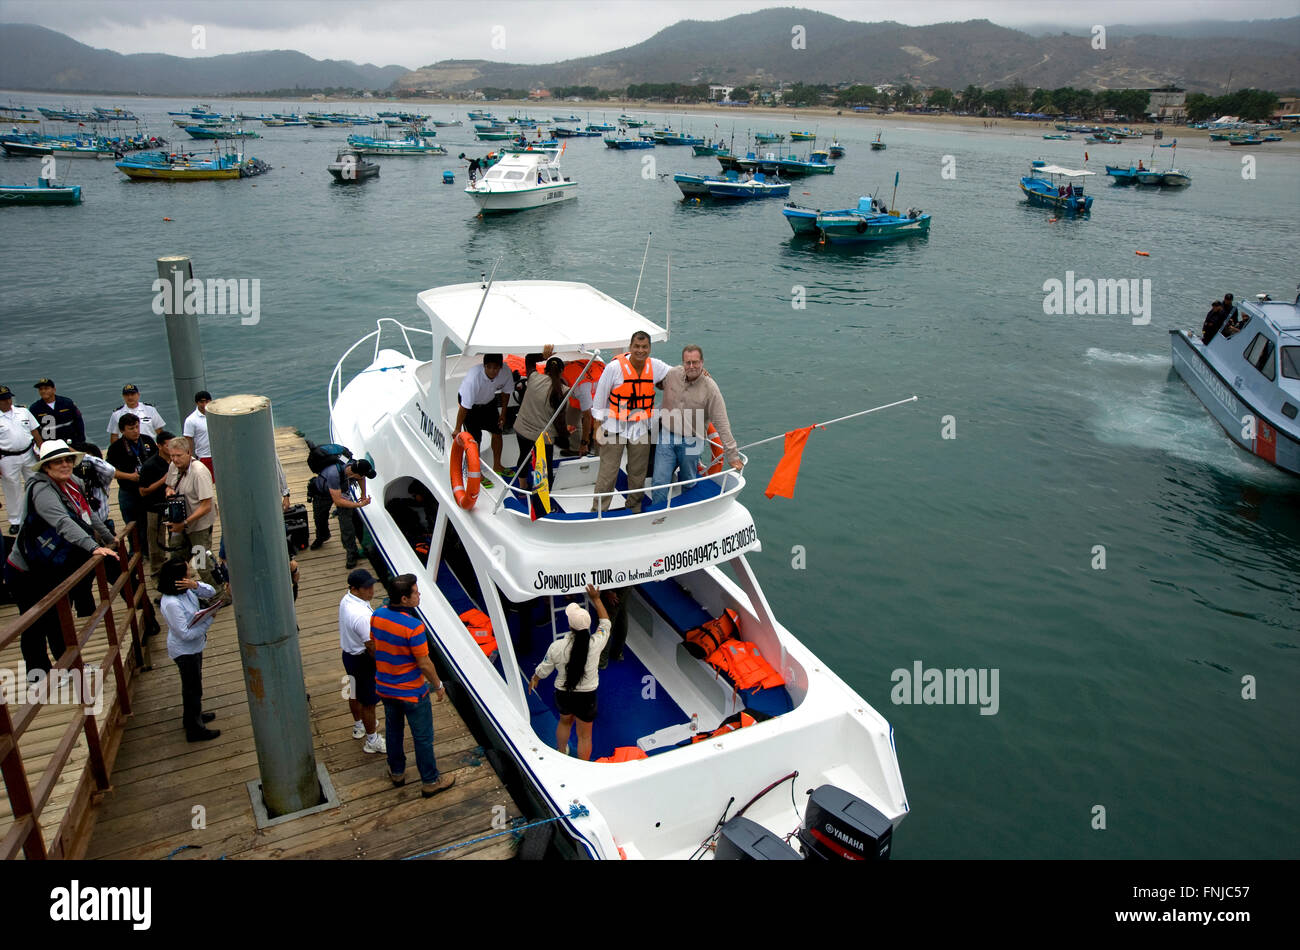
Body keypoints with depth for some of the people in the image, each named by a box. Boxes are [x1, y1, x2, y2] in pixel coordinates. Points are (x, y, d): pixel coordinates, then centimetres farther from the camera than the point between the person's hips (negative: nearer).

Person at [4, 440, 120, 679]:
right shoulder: (41, 489, -25)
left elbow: (88, 515, 17)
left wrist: (109, 538, 21)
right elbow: (63, 523, -41)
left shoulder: (72, 484, 2)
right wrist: (94, 547, -50)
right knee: (35, 628, 6)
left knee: (57, 622, 23)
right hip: (27, 573, -9)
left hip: (51, 569, 9)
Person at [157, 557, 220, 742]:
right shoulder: (171, 603, -33)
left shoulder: (187, 589, -9)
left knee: (191, 686, 26)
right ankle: (195, 730, 23)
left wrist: (196, 585, -23)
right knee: (193, 689, 7)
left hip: (194, 647, 9)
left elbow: (211, 592, -4)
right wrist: (210, 619, -26)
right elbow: (186, 634, -31)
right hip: (185, 652, -9)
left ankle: (192, 717, 47)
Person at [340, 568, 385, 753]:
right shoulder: (361, 615, -35)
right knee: (369, 701, 7)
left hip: (349, 653, 10)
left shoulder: (346, 600, -5)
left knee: (355, 693, 29)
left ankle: (359, 726, 51)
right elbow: (371, 646, -27)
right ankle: (372, 741, 23)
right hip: (362, 660, -10)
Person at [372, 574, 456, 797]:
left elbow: (375, 648, 6)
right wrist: (438, 686, -6)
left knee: (393, 730, 25)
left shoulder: (377, 616, -9)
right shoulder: (413, 626, -30)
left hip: (385, 688, 7)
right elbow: (424, 664, -22)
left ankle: (396, 772, 43)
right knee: (423, 737, 11)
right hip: (412, 692, -7)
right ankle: (430, 781, 25)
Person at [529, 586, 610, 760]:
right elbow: (605, 622, -3)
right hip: (587, 696, -2)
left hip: (563, 694, 2)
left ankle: (561, 753, 56)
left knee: (565, 721, 33)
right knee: (584, 735, 18)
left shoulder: (556, 647, -21)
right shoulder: (595, 643, -23)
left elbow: (544, 669, -4)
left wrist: (534, 679, 18)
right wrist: (596, 599, 5)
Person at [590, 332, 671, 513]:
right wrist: (599, 425, -5)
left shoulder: (655, 366, -2)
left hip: (641, 428, 4)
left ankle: (635, 508, 31)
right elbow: (600, 397, -6)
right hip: (614, 427, -4)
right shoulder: (615, 367, -14)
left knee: (638, 472, 13)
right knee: (608, 472, -2)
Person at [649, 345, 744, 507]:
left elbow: (722, 423, -12)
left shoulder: (710, 388, -13)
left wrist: (732, 454, -13)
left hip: (691, 443, -2)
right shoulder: (672, 374, -4)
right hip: (666, 436, 2)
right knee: (659, 483, -3)